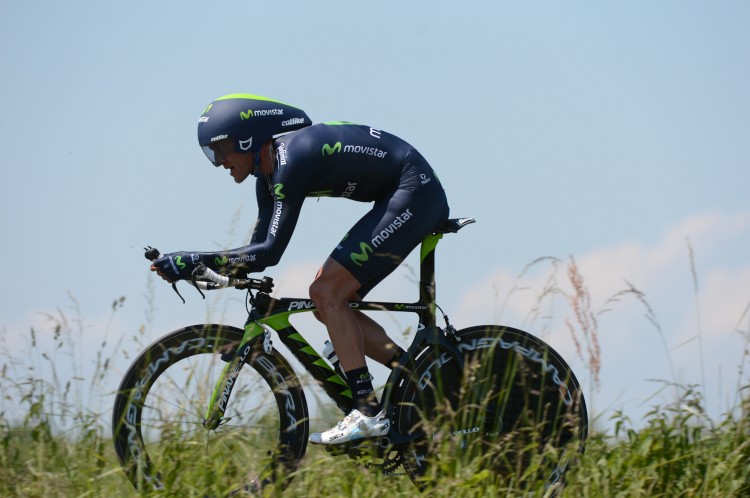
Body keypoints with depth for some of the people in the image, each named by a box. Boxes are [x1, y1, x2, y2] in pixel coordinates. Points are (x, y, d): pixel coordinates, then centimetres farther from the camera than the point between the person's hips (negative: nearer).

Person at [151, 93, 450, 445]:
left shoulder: (292, 158, -22)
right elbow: (261, 247, 10)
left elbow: (270, 252, -27)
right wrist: (201, 267, -3)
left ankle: (367, 412, -16)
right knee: (327, 303, 6)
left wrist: (196, 260, -25)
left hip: (415, 192, -10)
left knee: (327, 294, -14)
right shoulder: (270, 173, 7)